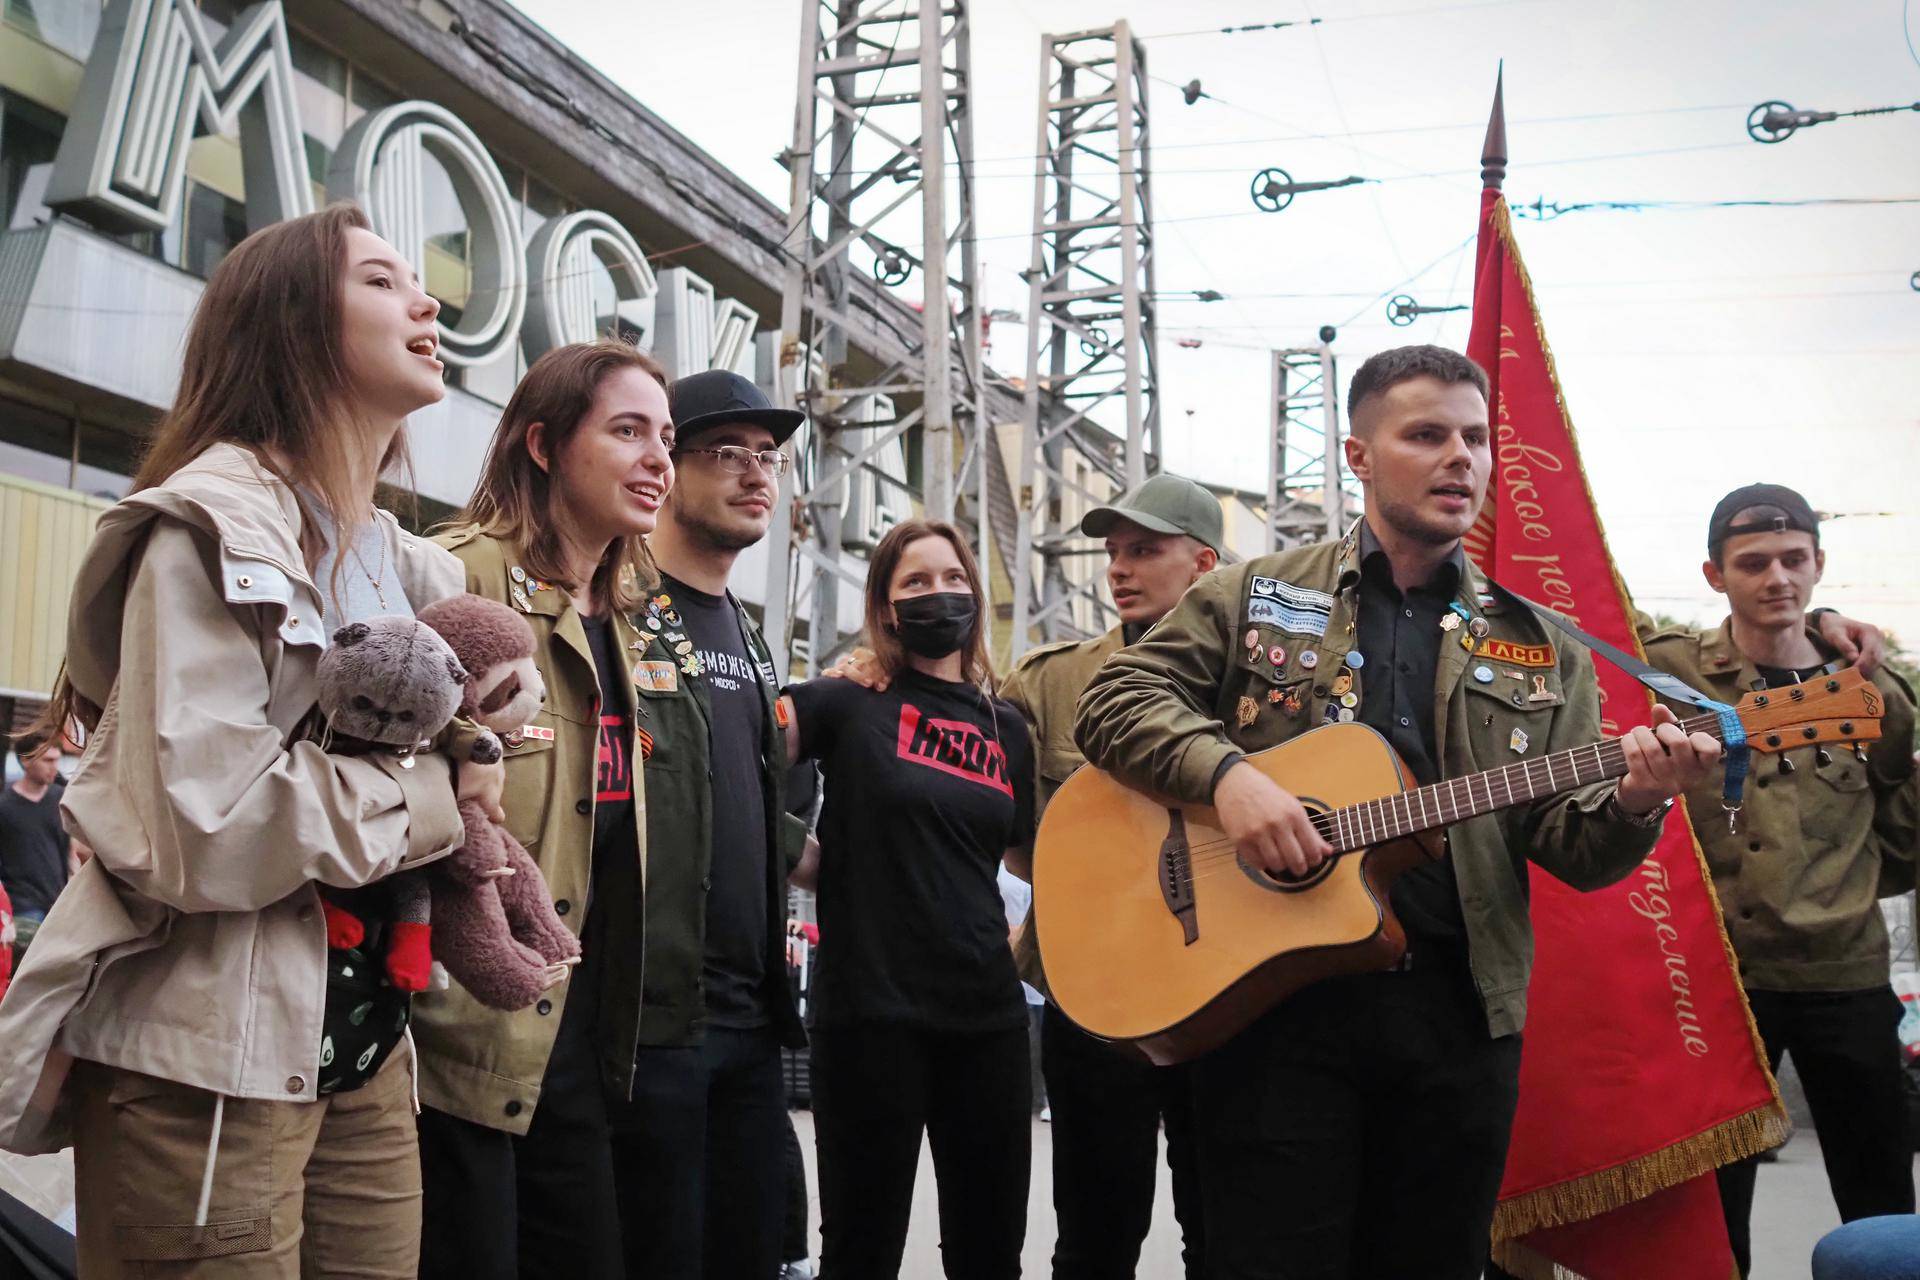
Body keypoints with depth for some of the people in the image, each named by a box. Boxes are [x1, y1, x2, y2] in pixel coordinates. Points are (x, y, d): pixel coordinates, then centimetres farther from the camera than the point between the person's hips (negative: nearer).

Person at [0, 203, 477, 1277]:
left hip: (364, 1064, 8)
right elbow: (197, 828, -24)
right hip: (207, 1071, -8)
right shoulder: (218, 525, -13)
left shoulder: (416, 569, 12)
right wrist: (436, 790, -12)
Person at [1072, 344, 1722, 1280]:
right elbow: (1113, 701, 0)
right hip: (1274, 993, -2)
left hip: (1460, 1004, 3)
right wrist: (1224, 772, -17)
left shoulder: (1539, 649, 13)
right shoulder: (1255, 597, 7)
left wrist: (1630, 804, -15)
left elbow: (1566, 844, 7)